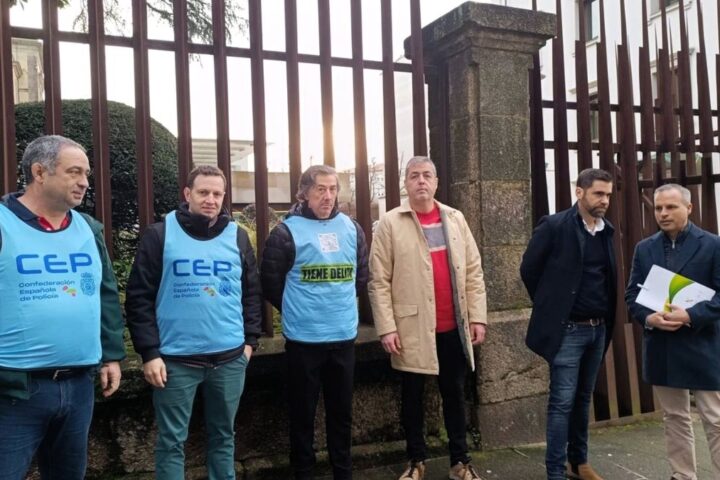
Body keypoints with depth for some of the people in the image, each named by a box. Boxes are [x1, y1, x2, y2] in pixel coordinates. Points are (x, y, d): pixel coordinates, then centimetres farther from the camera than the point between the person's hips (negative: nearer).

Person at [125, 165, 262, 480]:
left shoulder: (237, 236, 6)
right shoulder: (160, 235, -4)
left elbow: (252, 293, 13)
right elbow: (139, 298, -4)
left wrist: (250, 340, 8)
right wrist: (149, 353, -9)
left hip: (230, 358, 3)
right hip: (176, 360, -3)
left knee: (224, 436, 16)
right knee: (172, 441, 8)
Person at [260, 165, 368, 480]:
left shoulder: (351, 228, 7)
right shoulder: (287, 232, -7)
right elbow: (270, 282, -2)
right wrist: (296, 310, 7)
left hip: (344, 336, 4)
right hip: (303, 339, -4)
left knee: (342, 410, 15)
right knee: (303, 412, 8)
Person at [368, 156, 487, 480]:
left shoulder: (455, 219, 8)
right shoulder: (390, 223, -2)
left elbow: (473, 271, 7)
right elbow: (379, 281, -6)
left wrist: (478, 316, 1)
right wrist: (386, 328, -11)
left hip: (453, 327, 3)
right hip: (412, 327, -2)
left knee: (454, 393, 13)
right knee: (412, 396, 11)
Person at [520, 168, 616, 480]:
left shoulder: (607, 231, 8)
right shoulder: (554, 226, -11)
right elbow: (529, 269, -6)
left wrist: (606, 321, 10)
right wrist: (550, 306, 0)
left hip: (599, 328, 6)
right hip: (568, 329, -6)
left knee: (583, 399, 16)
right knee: (562, 401, -2)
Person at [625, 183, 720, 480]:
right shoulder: (644, 249, 8)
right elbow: (632, 294, 6)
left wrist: (690, 316, -21)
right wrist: (648, 317, -13)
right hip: (660, 349, 4)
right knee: (674, 418, 14)